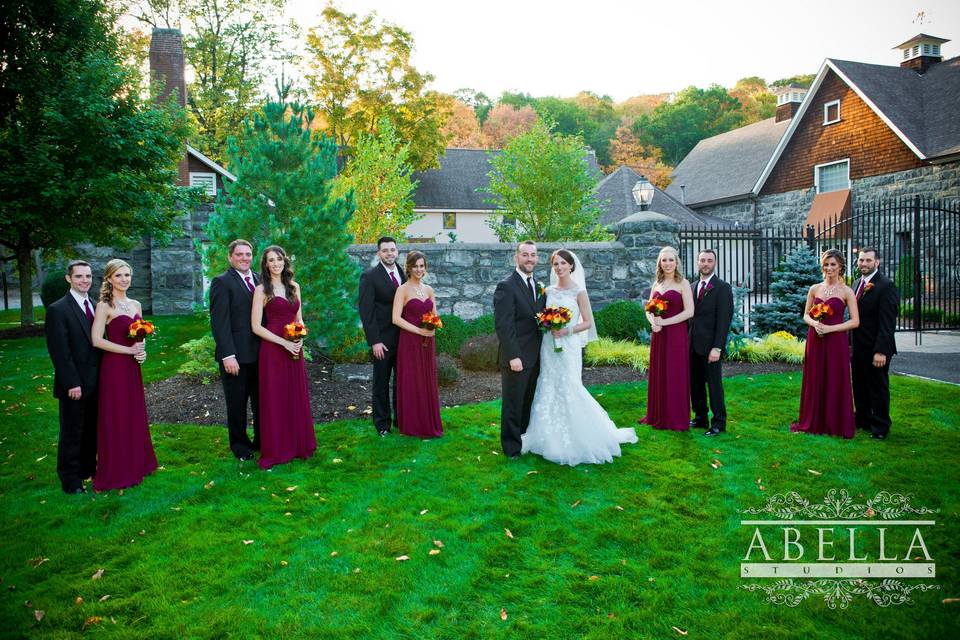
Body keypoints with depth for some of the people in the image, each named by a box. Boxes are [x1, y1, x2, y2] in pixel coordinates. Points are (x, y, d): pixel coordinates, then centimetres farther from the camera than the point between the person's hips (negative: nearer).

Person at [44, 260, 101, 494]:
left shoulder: (94, 306, 9)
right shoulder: (58, 310, -12)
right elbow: (59, 352, -15)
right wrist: (72, 384, -18)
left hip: (95, 382, 6)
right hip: (74, 385, -6)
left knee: (92, 430, 17)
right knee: (71, 433, 5)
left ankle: (89, 469, 32)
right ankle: (70, 480, 18)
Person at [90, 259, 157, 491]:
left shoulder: (135, 305, 11)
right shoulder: (105, 306, -9)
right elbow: (97, 340, -17)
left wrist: (142, 351, -1)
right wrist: (130, 350, -16)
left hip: (132, 367, 6)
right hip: (114, 367, -6)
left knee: (135, 416, 14)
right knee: (116, 419, 2)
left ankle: (136, 464, 27)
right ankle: (116, 472, 14)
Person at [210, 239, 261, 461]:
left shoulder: (258, 280, 11)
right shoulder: (222, 282, -8)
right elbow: (219, 322, -13)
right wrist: (228, 355, -19)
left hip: (260, 354, 5)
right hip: (236, 355, -5)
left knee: (262, 401, 13)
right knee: (237, 403, 10)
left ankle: (262, 440, 27)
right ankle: (239, 444, 25)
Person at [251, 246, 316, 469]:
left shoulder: (294, 286, 9)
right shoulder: (262, 290, -5)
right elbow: (256, 327, -10)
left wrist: (300, 338, -4)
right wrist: (284, 342, -16)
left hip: (294, 350, 5)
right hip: (272, 350, -5)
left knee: (297, 398, 11)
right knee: (274, 400, 3)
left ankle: (299, 445, 25)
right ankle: (275, 450, 16)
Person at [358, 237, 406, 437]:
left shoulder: (404, 274, 6)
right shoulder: (370, 276, -9)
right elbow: (365, 311, -12)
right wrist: (374, 341, -16)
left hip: (404, 337, 5)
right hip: (383, 340, -4)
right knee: (381, 383, 7)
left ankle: (401, 418, 26)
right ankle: (382, 423, 20)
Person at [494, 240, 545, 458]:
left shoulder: (539, 287, 12)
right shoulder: (506, 286, -12)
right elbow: (503, 325, -17)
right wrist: (513, 356, -21)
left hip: (535, 357, 7)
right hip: (516, 358, -7)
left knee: (528, 403, 17)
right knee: (513, 404, 5)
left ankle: (526, 440, 30)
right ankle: (512, 447, 19)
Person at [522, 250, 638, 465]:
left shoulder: (578, 291, -3)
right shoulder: (548, 290, 10)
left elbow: (588, 322, -4)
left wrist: (567, 330, -16)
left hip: (568, 346, -5)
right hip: (548, 346, 5)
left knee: (569, 390, -5)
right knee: (548, 391, 6)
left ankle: (575, 441, 11)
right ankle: (554, 440, 20)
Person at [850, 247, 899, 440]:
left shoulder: (886, 285, -13)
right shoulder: (857, 283, 11)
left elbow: (887, 322, -18)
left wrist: (881, 351, -22)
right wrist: (850, 342, 9)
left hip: (875, 349, -7)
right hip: (858, 348, 7)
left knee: (878, 388, 5)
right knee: (859, 386, 17)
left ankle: (880, 427, 18)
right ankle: (862, 420, 32)